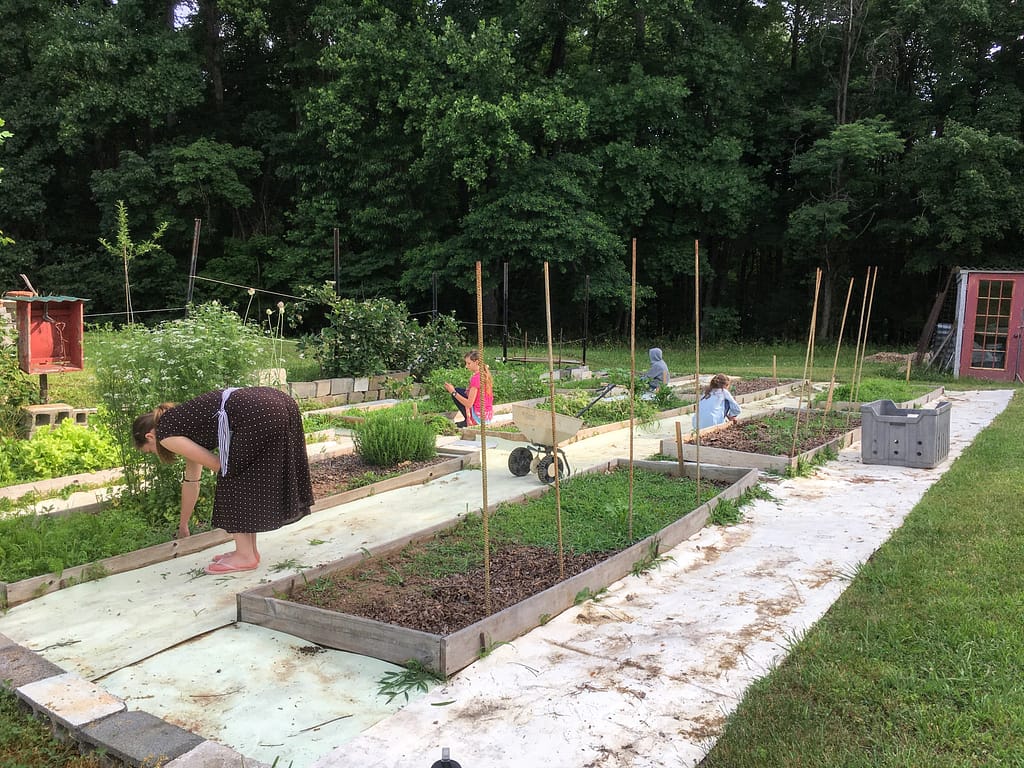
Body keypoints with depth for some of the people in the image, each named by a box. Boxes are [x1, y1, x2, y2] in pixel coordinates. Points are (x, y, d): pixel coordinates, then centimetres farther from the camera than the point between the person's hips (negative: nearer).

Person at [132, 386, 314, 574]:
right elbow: (191, 480, 42)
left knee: (233, 483, 7)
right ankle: (249, 549, 30)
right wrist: (183, 526, 51)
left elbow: (216, 464, 4)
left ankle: (246, 555, 16)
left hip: (258, 416, -9)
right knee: (249, 479, 20)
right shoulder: (182, 422, 33)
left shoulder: (166, 434, 9)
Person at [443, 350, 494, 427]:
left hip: (480, 416, -8)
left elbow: (469, 404, -20)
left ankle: (467, 421, 6)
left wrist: (453, 392, -14)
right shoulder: (485, 374, 6)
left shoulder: (476, 378, -22)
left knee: (457, 391, 4)